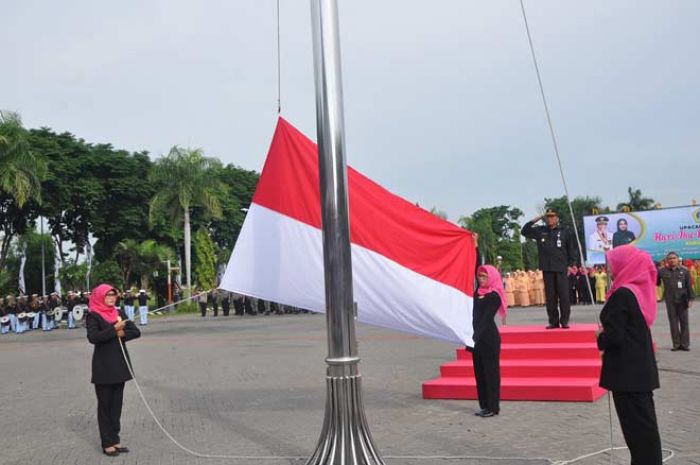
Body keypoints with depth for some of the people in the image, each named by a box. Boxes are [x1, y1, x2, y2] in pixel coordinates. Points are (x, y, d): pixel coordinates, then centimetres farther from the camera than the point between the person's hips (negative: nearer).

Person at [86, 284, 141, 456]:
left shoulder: (119, 313, 10)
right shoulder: (93, 315, -7)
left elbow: (136, 331, 5)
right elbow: (93, 337, -22)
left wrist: (122, 334, -12)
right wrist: (114, 329, -24)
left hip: (119, 363, 5)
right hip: (103, 366, -5)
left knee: (116, 403, 10)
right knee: (105, 405, 2)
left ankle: (115, 440, 18)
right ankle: (107, 443, 8)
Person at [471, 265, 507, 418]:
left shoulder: (494, 296, -11)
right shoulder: (477, 293, 10)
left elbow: (486, 318, -19)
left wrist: (476, 336, -25)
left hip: (489, 338, -7)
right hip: (477, 338, 7)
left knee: (490, 372, -1)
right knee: (479, 372, 11)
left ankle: (493, 407, 8)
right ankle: (485, 405, 21)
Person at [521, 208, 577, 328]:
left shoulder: (564, 232, 5)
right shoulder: (540, 231, 10)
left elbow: (571, 249, 7)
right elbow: (524, 231, 8)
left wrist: (571, 264, 0)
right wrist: (536, 219, 4)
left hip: (561, 268, -2)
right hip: (547, 269, 2)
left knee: (564, 295, -3)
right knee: (550, 296, 4)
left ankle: (564, 321, 5)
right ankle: (553, 322, 10)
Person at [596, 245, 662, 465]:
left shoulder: (622, 295, -20)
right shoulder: (640, 290, 7)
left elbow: (613, 336, -23)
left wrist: (601, 337, -3)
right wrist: (606, 333, 9)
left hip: (627, 371, -9)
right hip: (641, 367, 9)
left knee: (635, 425, 1)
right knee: (644, 421, 18)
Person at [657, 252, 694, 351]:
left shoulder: (684, 270, 4)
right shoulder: (662, 271, 3)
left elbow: (689, 286, 3)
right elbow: (656, 282, 13)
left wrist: (690, 298, -2)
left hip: (682, 300, 0)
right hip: (670, 301, 0)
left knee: (684, 322, 3)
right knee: (673, 322, 3)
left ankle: (685, 344, 9)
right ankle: (676, 344, 9)